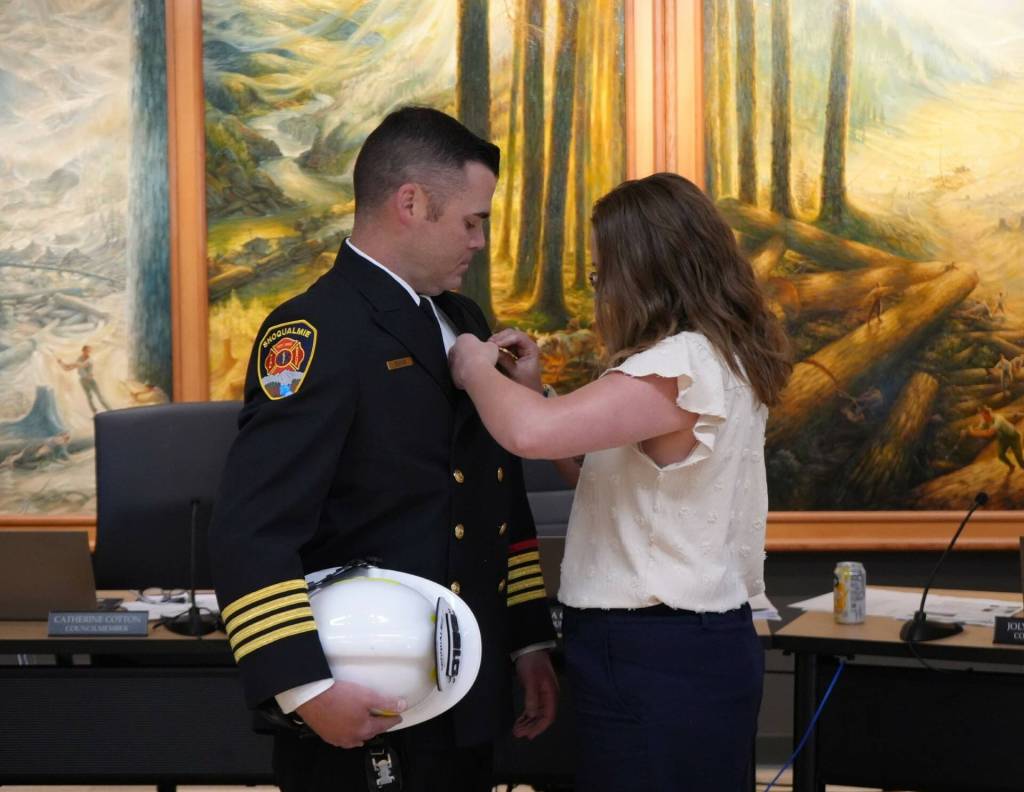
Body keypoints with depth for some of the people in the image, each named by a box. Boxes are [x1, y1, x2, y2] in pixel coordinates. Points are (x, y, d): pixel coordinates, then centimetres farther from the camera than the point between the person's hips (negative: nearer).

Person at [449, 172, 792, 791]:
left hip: (658, 660, -10)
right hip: (688, 644, 10)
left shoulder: (684, 365, -20)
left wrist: (475, 369, -8)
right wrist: (533, 388, 10)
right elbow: (611, 475, 20)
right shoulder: (717, 357, 12)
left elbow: (531, 433, -28)